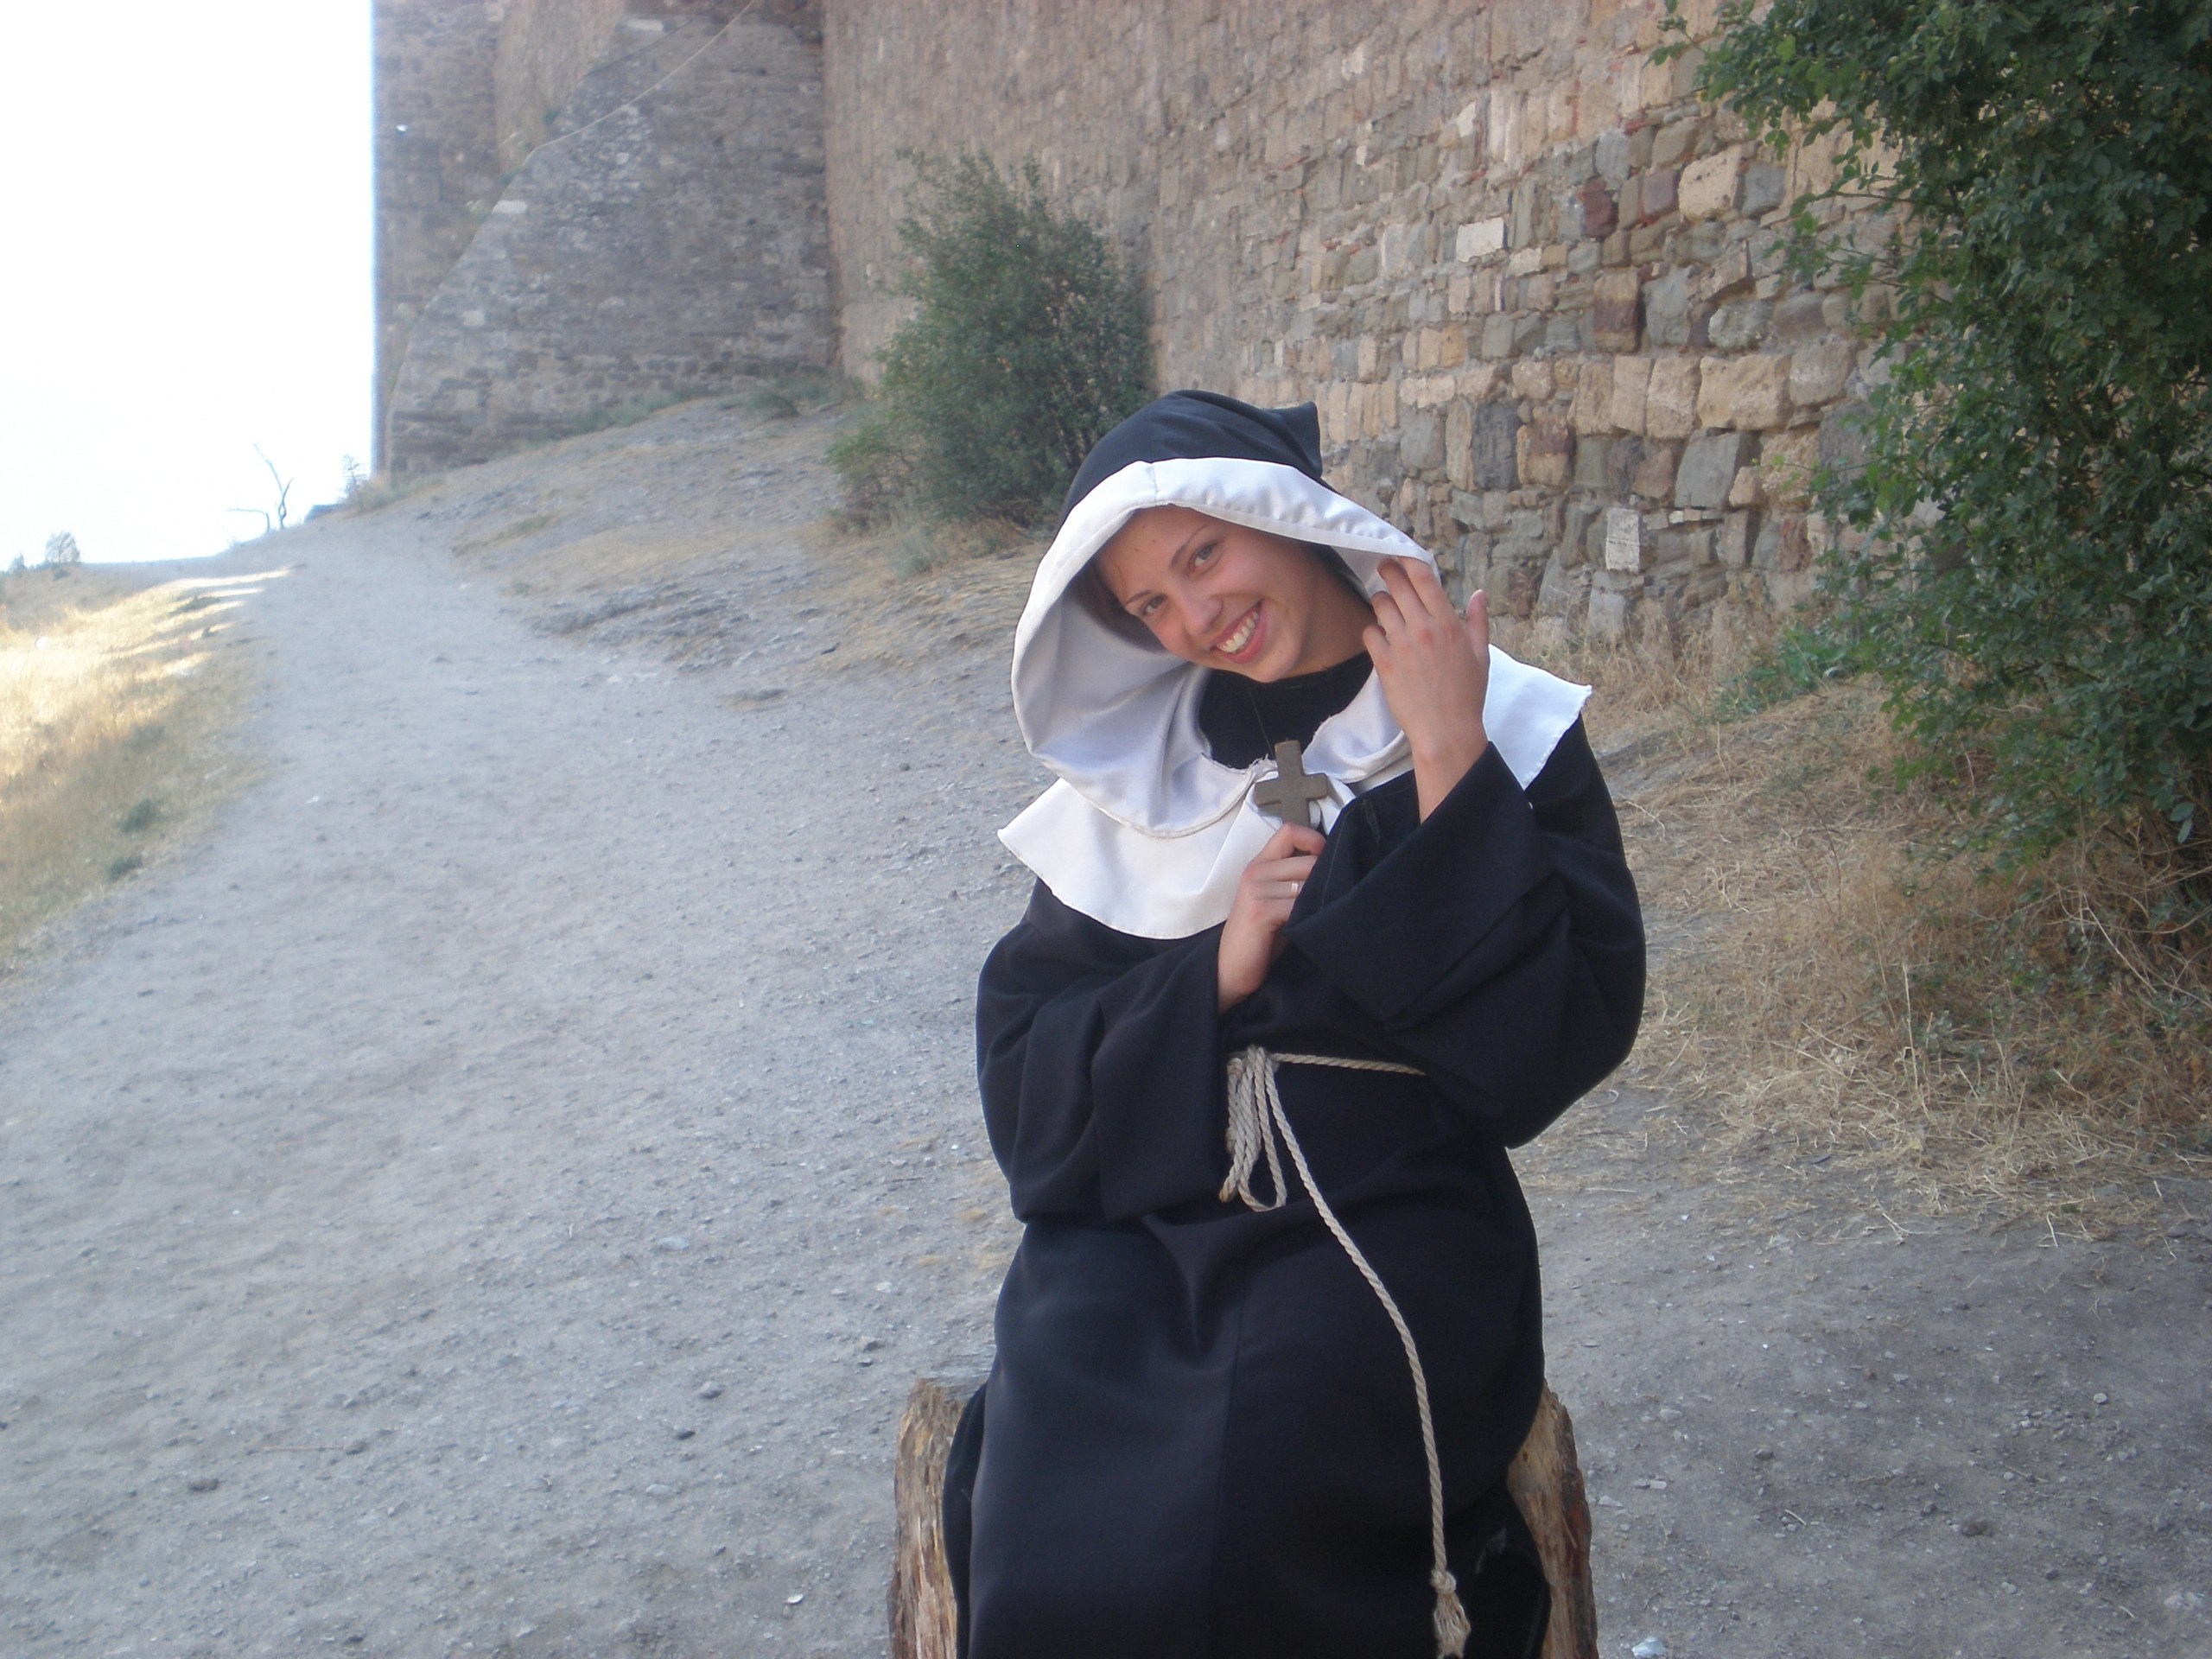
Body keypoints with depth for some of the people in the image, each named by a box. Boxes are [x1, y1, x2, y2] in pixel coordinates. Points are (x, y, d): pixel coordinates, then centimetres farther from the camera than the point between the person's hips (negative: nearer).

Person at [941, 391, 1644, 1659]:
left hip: (1387, 1217, -2)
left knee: (1244, 1529, -28)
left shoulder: (1507, 734, 2)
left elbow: (1568, 1036, -9)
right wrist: (1216, 973, -10)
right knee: (1055, 1545, -24)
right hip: (1141, 1218, 2)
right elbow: (1025, 1066, 6)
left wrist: (1450, 764, -14)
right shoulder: (1135, 765, 10)